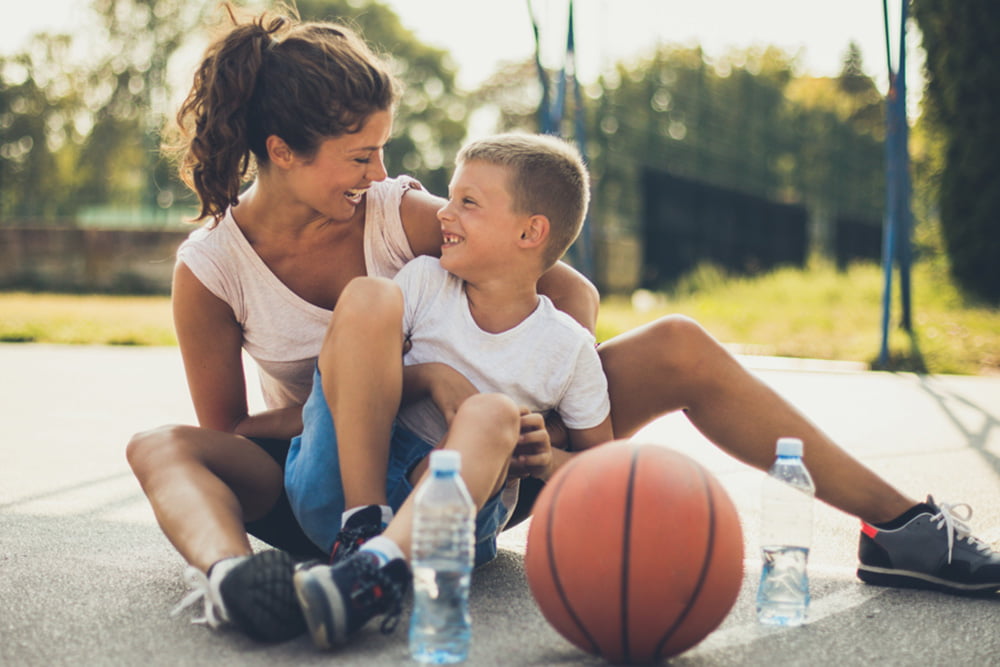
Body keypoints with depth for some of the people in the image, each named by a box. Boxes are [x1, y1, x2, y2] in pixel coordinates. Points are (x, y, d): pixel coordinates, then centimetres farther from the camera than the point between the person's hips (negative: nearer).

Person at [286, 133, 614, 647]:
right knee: (367, 296, -16)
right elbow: (347, 379, 4)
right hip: (341, 484, 2)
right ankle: (363, 525, -25)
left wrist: (546, 461, -8)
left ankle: (384, 559, -49)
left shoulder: (568, 348, 5)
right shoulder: (424, 282, 9)